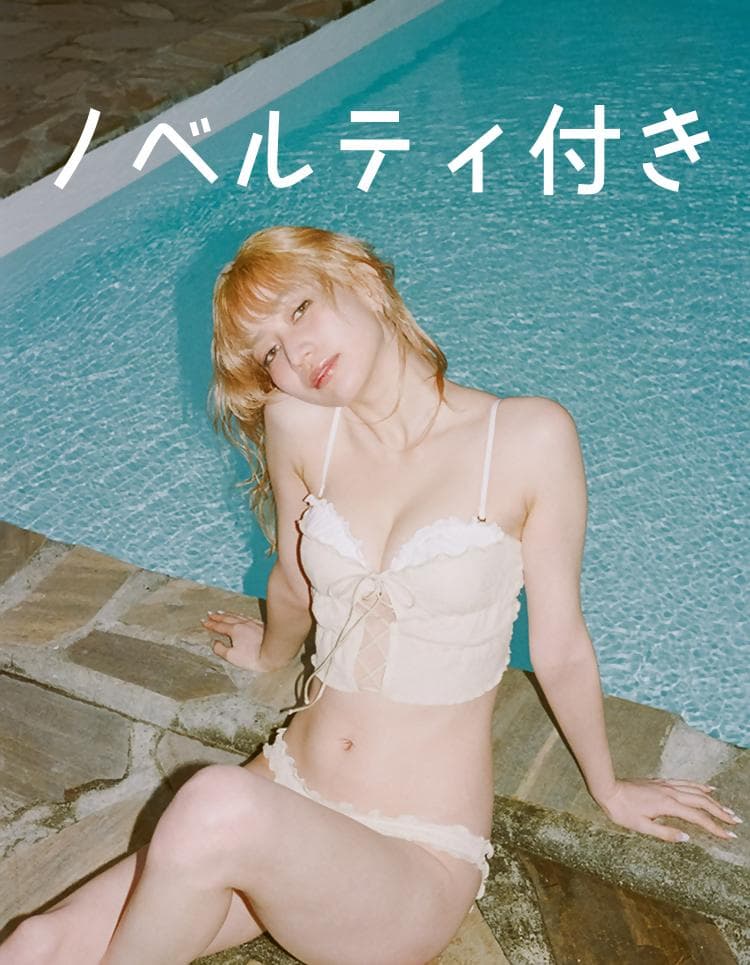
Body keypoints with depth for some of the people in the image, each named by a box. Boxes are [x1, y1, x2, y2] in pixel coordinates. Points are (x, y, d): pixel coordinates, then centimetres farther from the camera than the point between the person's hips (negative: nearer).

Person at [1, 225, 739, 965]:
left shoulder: (528, 436, -12)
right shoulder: (297, 423, -3)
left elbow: (560, 649, 0)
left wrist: (610, 792, 12)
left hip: (418, 860, -2)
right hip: (288, 792, 3)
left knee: (219, 808, -32)